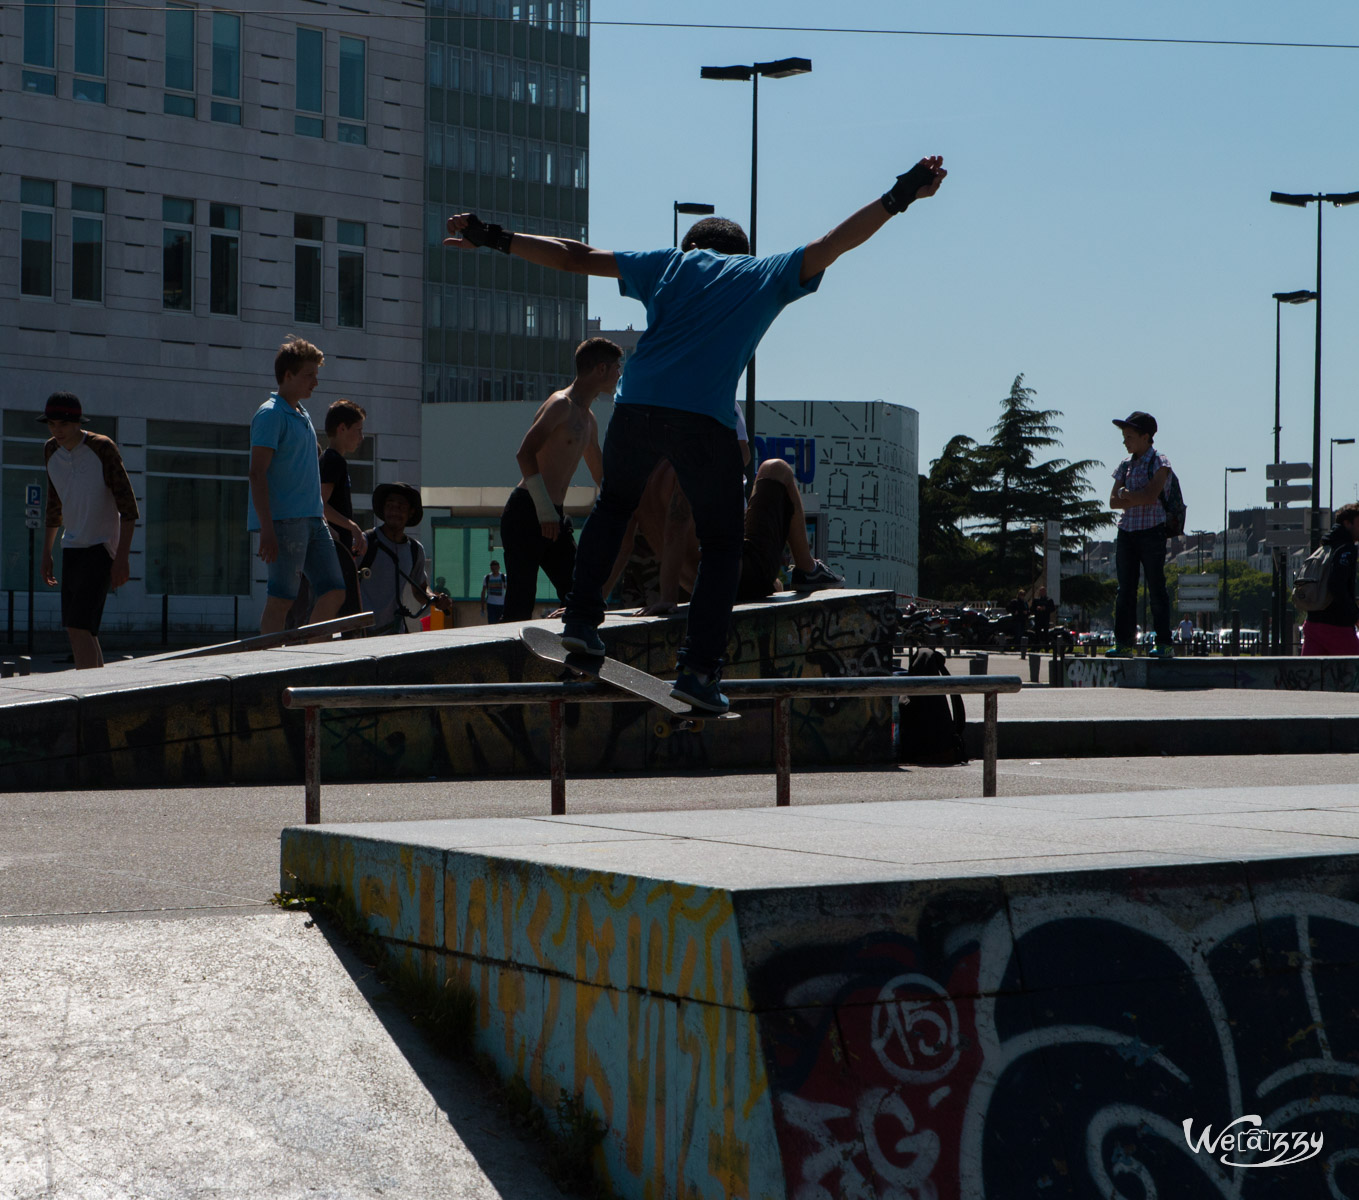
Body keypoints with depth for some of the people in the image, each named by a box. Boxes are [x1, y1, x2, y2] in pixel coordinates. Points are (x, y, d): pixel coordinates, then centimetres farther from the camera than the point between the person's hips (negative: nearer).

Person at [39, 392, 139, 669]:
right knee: (76, 629, 7)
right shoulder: (51, 451, 6)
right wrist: (46, 553, 19)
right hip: (72, 548, 7)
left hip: (102, 547, -7)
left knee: (79, 626, -18)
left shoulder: (102, 448, -13)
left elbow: (129, 508, -13)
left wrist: (121, 558, -18)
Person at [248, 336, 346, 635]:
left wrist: (322, 514, 24)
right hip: (284, 521, -9)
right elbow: (257, 474, -15)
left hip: (313, 520, 9)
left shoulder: (303, 414, 19)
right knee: (282, 598, -6)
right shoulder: (270, 415, -9)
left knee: (334, 592, 5)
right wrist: (267, 529, -22)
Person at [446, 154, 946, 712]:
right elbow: (833, 243, 14)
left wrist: (495, 238, 30)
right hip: (705, 417, -2)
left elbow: (575, 257, 24)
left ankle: (581, 618, 19)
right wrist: (900, 196, 20)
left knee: (613, 504, 30)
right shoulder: (768, 274, 21)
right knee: (722, 542, 12)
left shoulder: (673, 264, 24)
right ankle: (700, 666, 0)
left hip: (636, 407, 2)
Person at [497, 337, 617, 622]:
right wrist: (545, 510, -25)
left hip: (555, 517, 9)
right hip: (526, 513, -9)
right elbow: (525, 454, -21)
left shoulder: (588, 421, 21)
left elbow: (601, 475, 34)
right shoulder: (561, 404, -9)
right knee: (521, 602, -12)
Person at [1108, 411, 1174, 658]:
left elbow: (1151, 494, -17)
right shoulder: (1125, 464, 13)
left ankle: (1164, 644, -1)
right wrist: (1137, 499, -9)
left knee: (1156, 588, -4)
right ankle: (1124, 643, 6)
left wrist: (1126, 495, -6)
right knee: (1125, 589, 4)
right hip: (1126, 532, 6)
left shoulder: (1159, 462, -4)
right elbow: (1113, 501, 6)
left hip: (1151, 532, -6)